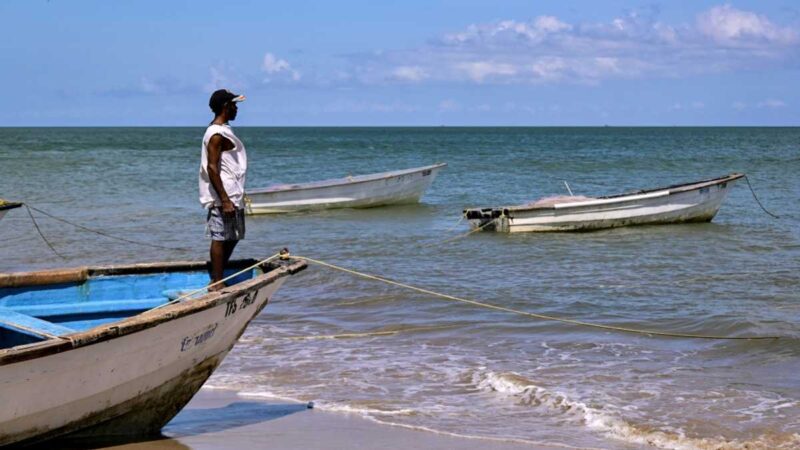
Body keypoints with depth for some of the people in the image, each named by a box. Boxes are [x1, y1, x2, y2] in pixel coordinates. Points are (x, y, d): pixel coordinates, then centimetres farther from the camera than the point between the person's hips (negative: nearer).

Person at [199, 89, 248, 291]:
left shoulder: (223, 131, 17)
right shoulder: (217, 134, -15)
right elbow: (212, 168, -20)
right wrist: (224, 200, -23)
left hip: (232, 196, 10)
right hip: (223, 198, -10)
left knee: (232, 238, 14)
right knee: (220, 238, -5)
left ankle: (217, 279, 20)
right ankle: (216, 283, -1)